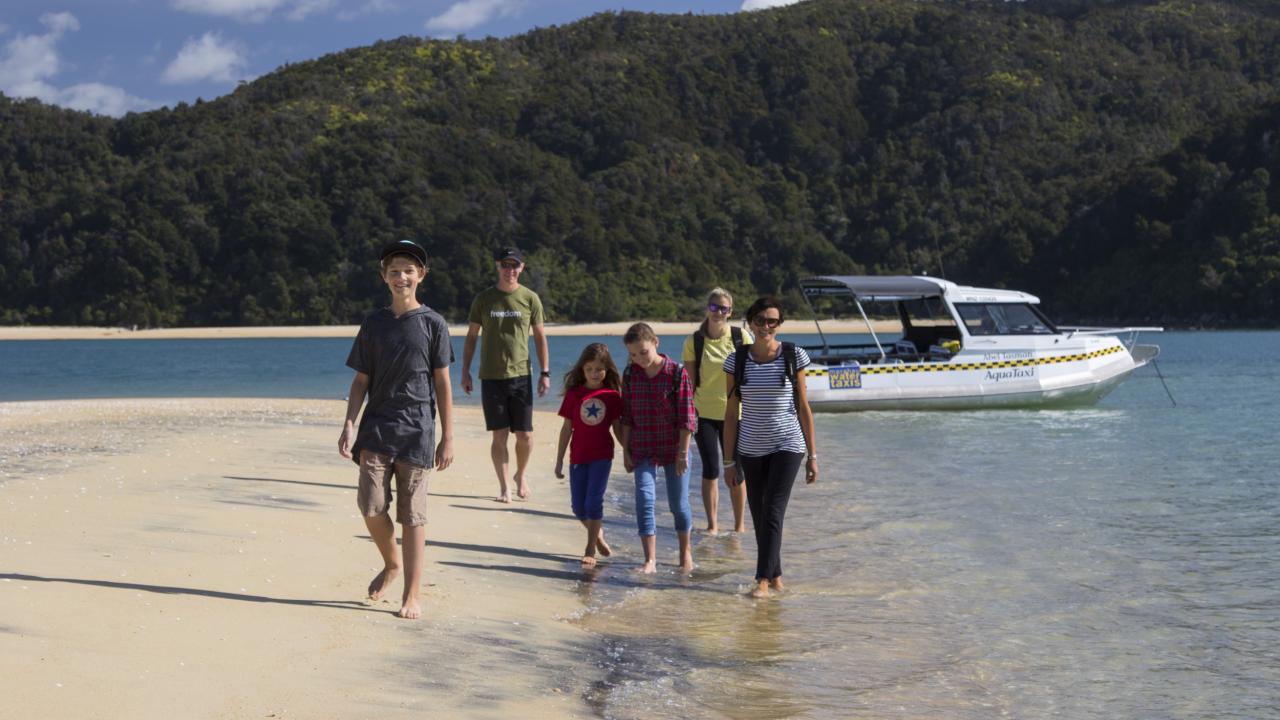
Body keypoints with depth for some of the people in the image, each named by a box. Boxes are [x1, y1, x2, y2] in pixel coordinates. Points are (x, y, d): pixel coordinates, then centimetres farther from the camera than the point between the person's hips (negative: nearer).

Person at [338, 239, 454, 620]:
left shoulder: (433, 323, 1)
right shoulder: (373, 324, 8)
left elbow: (443, 384, 2)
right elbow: (361, 381, 10)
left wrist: (448, 438, -1)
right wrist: (349, 424, -4)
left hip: (416, 431, -2)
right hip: (376, 429, 2)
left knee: (412, 515, -1)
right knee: (371, 506, -6)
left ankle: (411, 596, 5)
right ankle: (391, 563, 23)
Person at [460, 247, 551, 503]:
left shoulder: (530, 299, 3)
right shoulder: (484, 299, 3)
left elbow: (540, 337, 8)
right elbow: (471, 337, 9)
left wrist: (545, 372, 3)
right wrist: (465, 372, 4)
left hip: (521, 375, 0)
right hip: (491, 376, 0)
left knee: (525, 435, 0)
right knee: (500, 435, -2)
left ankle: (521, 475, 26)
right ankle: (504, 486, 7)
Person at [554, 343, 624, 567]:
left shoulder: (612, 395, -3)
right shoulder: (574, 393, -2)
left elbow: (617, 427, 6)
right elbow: (567, 428, 2)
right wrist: (559, 460, 3)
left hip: (602, 455, -2)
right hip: (578, 456, 2)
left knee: (593, 502, -7)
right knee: (578, 506, 5)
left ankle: (590, 550, 5)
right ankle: (598, 535, 33)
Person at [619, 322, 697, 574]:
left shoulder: (677, 372, -11)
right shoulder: (630, 374, 0)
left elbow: (686, 416, -10)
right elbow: (627, 416, 7)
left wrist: (683, 452, -12)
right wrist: (626, 451, 5)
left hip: (673, 447, -3)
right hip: (643, 449, 3)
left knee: (678, 503, 7)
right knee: (644, 499, -9)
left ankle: (686, 552, 28)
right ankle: (650, 560, -5)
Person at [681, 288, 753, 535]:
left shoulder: (741, 338, -3)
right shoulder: (693, 342, -3)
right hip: (704, 414, 0)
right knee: (710, 470, 0)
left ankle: (740, 524, 20)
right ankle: (712, 524, 13)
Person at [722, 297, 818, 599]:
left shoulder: (793, 356, -3)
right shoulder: (737, 361, 0)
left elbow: (803, 407, 2)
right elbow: (731, 414, 3)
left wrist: (812, 455, 1)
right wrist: (729, 461, 2)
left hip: (787, 446, -2)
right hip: (751, 449, 3)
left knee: (773, 513, -11)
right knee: (759, 515, 8)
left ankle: (764, 579, -9)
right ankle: (776, 575, 22)